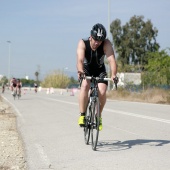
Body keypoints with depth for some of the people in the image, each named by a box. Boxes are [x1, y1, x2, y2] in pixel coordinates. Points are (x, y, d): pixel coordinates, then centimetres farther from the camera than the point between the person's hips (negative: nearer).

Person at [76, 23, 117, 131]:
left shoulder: (106, 44, -24)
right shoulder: (83, 43, -25)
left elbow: (111, 59, -36)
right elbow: (80, 59, -39)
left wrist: (114, 75, -53)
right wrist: (80, 71, -60)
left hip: (100, 71, 1)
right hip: (86, 70, -1)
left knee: (102, 92, -21)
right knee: (85, 86, -31)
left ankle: (99, 116, 6)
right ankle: (82, 115, -19)